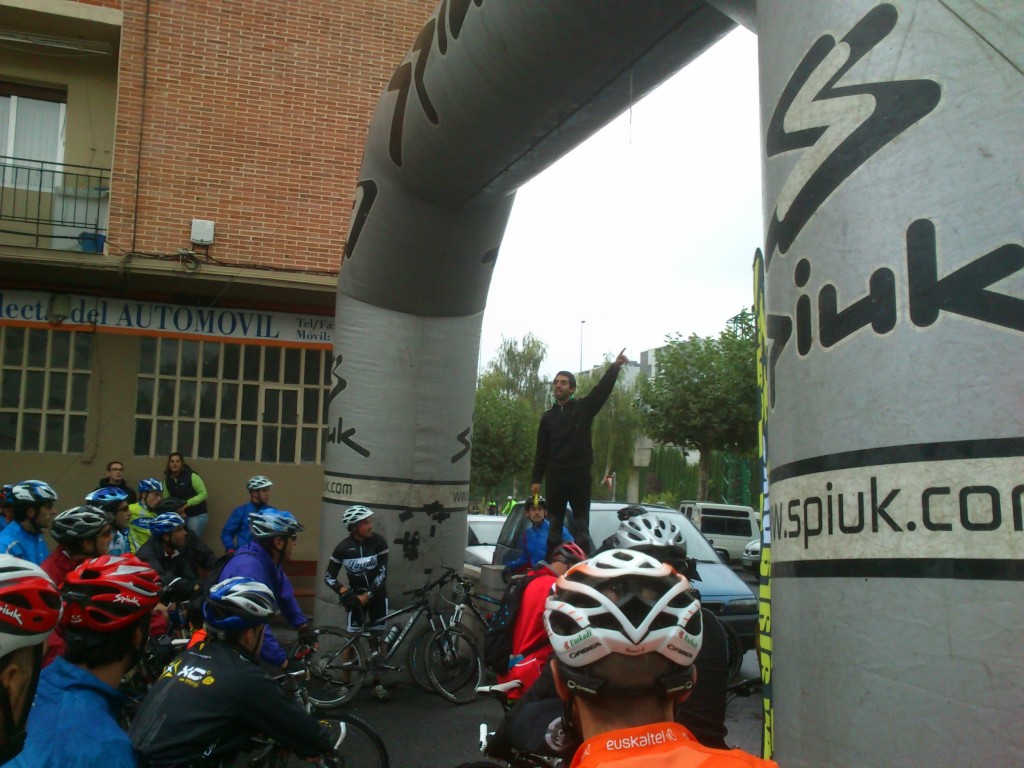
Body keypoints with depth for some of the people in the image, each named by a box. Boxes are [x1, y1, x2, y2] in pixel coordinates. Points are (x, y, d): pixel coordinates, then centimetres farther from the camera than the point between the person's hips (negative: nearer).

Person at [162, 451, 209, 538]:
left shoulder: (191, 476, -14)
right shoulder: (167, 480, 2)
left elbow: (203, 494, -16)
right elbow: (166, 499, 6)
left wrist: (187, 504, -24)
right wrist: (176, 509, -13)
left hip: (197, 515, -5)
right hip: (179, 515, 5)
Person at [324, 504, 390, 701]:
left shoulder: (379, 542, -16)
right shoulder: (343, 547, -14)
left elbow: (382, 573, -16)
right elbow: (329, 576, -9)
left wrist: (367, 595, -22)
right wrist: (344, 591, -24)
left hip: (377, 594, 1)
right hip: (356, 594, -1)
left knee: (378, 638, 1)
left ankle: (377, 682, 10)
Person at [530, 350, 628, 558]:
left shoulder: (583, 408, 4)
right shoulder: (548, 416, 12)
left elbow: (602, 390, -12)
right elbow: (541, 451, 11)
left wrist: (615, 367, -27)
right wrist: (536, 479, 5)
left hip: (579, 474, -3)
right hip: (555, 476, 3)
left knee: (581, 524, 2)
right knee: (554, 524, 8)